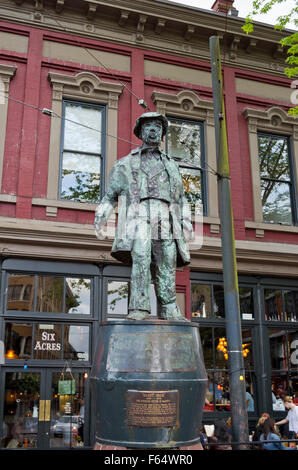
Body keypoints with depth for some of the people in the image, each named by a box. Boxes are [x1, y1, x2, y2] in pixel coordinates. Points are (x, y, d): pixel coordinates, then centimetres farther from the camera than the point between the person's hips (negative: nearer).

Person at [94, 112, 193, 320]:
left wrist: (187, 224, 13)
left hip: (166, 219, 3)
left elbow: (181, 198, 25)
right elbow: (110, 195, 19)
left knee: (166, 266, -3)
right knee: (141, 258, -22)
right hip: (140, 215, -3)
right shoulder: (126, 163, 21)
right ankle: (139, 309, -25)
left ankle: (169, 311, 0)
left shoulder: (171, 165, 28)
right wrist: (101, 217, 6)